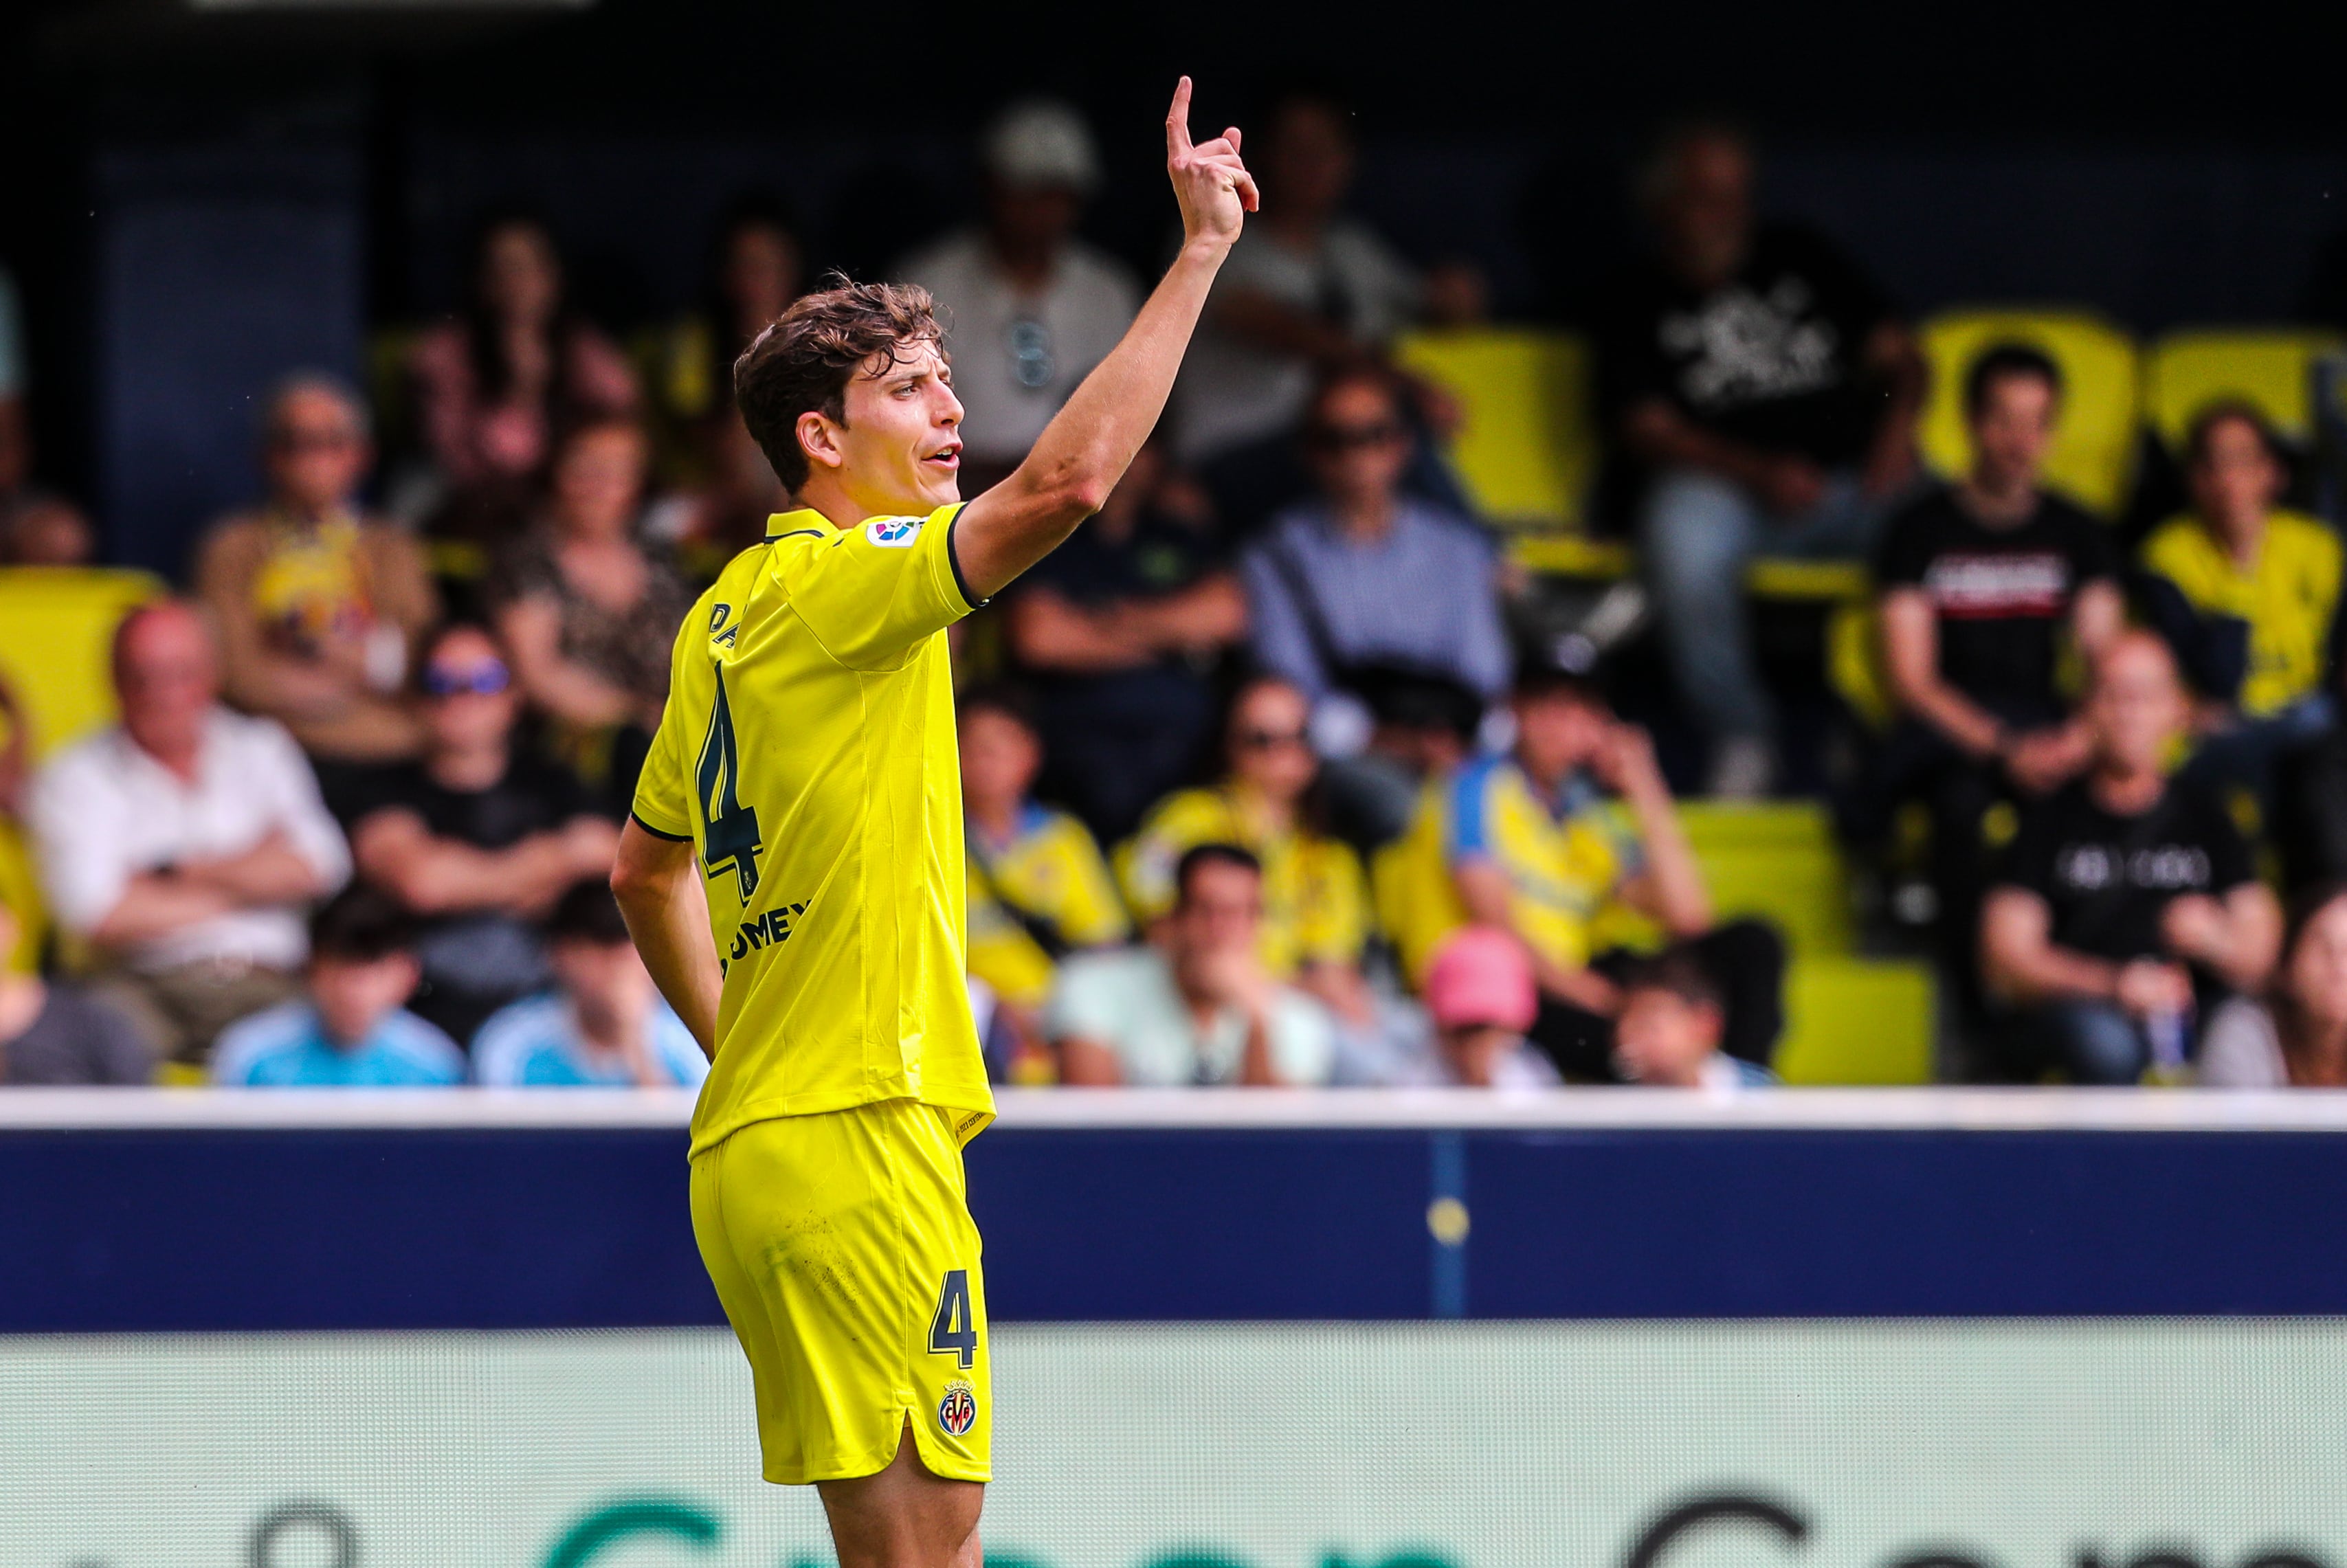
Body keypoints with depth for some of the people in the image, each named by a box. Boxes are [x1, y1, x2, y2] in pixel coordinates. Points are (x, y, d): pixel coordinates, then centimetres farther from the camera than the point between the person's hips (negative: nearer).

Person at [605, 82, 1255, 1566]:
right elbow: (1065, 482, -25)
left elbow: (647, 866, 28)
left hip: (751, 1148, 10)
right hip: (862, 1144, -10)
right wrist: (1202, 249, -21)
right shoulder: (843, 578, -11)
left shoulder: (727, 612, 17)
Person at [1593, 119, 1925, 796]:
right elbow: (1647, 432, -1)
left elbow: (1897, 354, 19)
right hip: (1725, 486, -2)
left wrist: (1898, 424, -4)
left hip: (1855, 477, 2)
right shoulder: (1635, 302, 12)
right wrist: (1761, 474, -15)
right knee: (1681, 525, -38)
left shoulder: (1800, 259, 22)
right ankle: (1739, 737, -25)